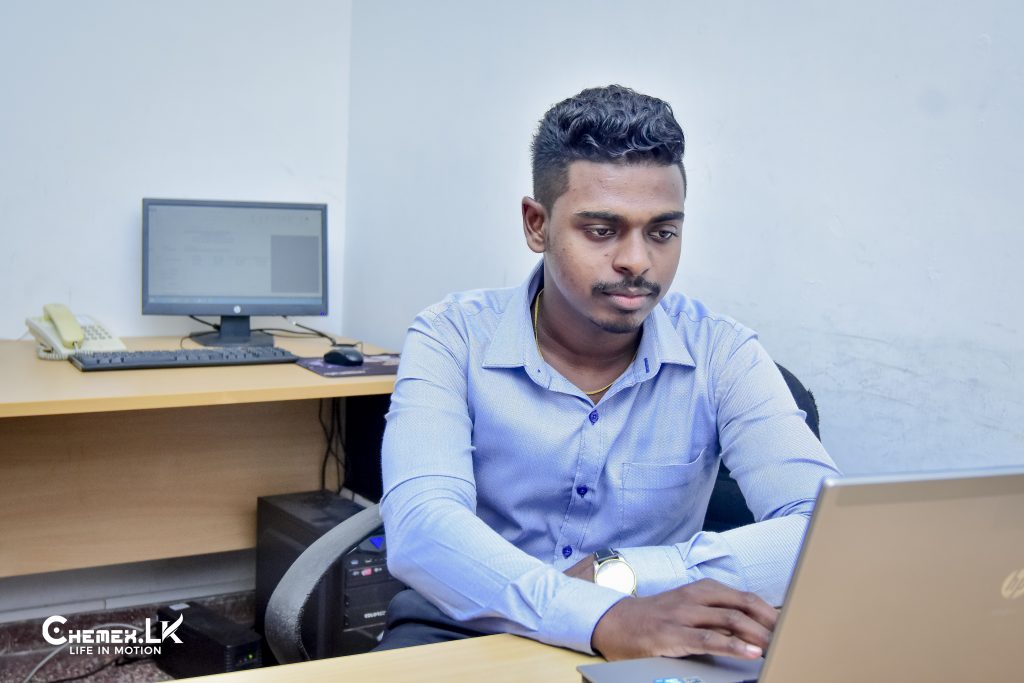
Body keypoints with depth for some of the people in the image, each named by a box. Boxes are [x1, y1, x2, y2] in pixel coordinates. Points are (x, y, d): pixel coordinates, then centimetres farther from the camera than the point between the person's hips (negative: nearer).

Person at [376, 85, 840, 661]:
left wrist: (615, 573, -26)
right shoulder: (453, 341, -9)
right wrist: (607, 620, -39)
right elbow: (420, 530, -24)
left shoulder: (720, 354, -6)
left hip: (657, 653, 2)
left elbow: (829, 534, -16)